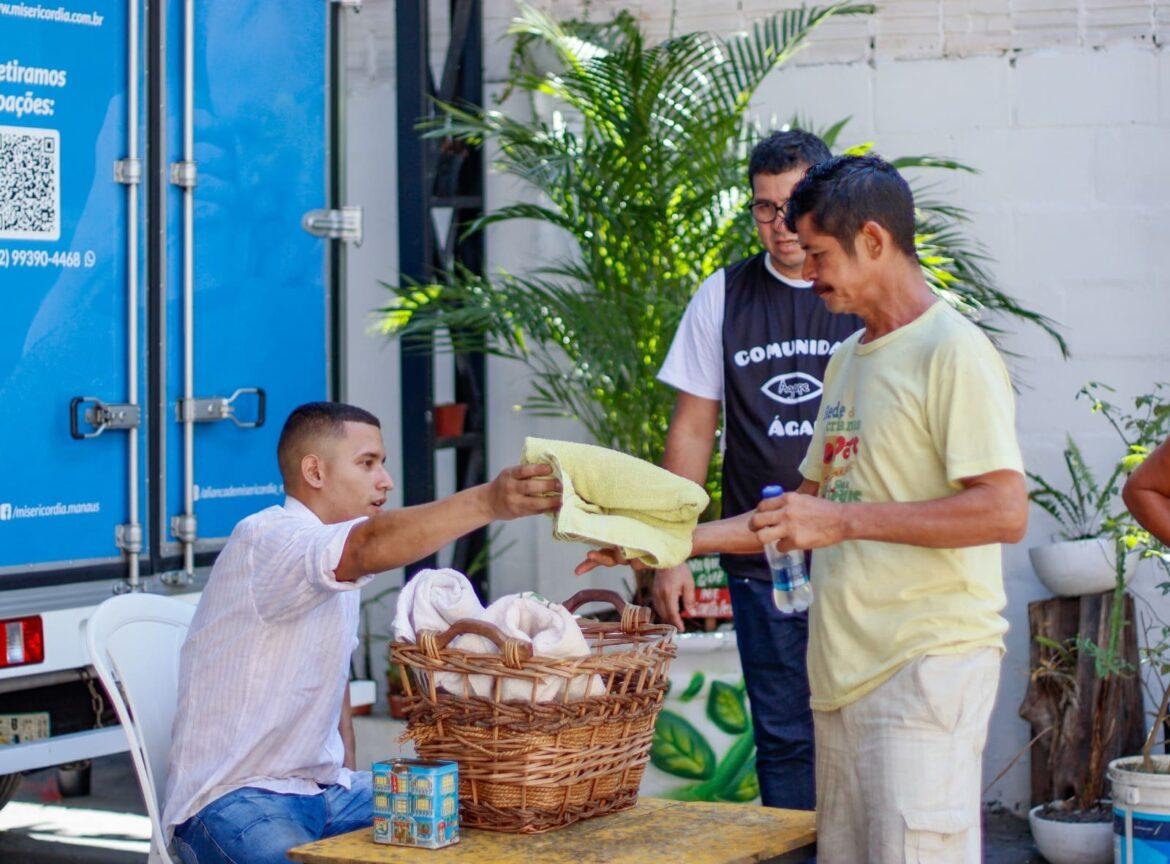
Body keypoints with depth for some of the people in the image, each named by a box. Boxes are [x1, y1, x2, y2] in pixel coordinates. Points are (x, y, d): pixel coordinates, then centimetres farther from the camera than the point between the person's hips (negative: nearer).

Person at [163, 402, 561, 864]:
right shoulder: (266, 539, -17)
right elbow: (369, 547, -36)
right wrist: (487, 502, -46)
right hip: (232, 799, -9)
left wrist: (350, 779, 9)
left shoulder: (340, 564, 15)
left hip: (324, 789, 9)